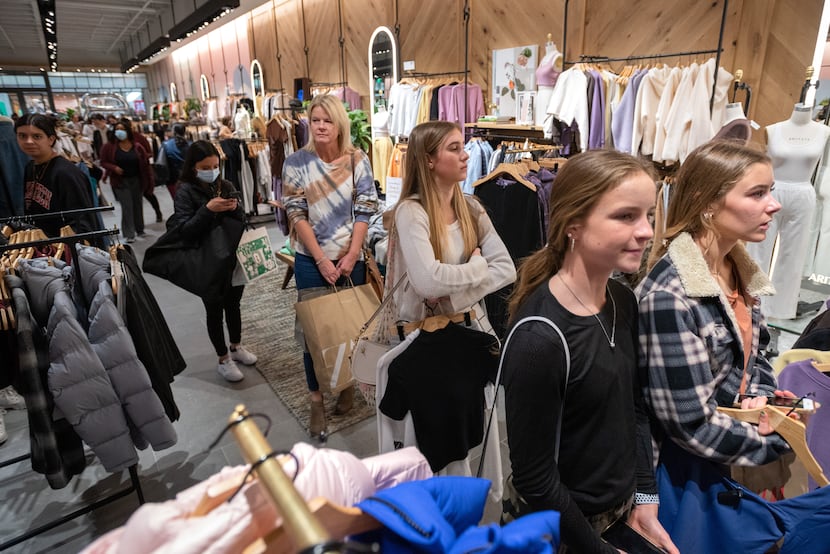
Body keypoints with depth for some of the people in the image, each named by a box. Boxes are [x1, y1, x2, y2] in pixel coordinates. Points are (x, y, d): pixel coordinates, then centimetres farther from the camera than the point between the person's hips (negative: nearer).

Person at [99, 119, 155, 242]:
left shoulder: (137, 146, -2)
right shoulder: (109, 147, -4)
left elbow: (145, 164, 0)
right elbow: (103, 162, 3)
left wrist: (149, 182, -2)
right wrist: (114, 168, -18)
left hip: (136, 180, 2)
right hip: (121, 181, -2)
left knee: (137, 205, 13)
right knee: (127, 207, -6)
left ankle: (139, 229, 30)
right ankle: (129, 234, -2)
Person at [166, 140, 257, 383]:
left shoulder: (226, 186, 3)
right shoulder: (185, 191, -11)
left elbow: (241, 221, 4)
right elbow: (185, 231, -17)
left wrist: (235, 209, -17)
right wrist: (208, 210, -28)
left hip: (234, 257, 5)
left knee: (233, 304, 19)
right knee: (214, 310, 9)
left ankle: (236, 347, 39)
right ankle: (223, 359, 23)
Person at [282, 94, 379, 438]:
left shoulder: (358, 161, -1)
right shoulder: (296, 163, -3)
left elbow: (365, 211, -3)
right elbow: (296, 214, -6)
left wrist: (351, 256, -11)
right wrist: (321, 260, -11)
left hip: (350, 258, 1)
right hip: (311, 260, -1)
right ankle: (316, 399, 19)